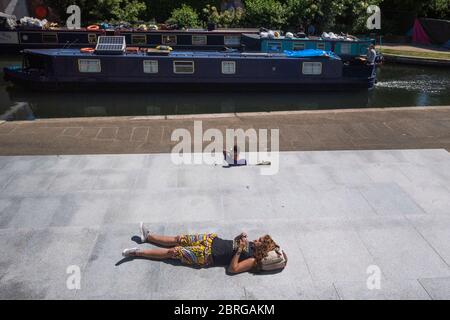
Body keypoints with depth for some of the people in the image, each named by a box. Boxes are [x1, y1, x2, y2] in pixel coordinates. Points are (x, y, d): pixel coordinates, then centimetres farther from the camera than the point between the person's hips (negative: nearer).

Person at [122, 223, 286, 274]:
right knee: (178, 239, 10)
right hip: (211, 240, 7)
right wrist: (241, 237, -6)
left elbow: (232, 269, -24)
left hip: (207, 256, -7)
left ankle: (137, 252, 5)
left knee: (172, 252, -4)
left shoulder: (252, 261, -17)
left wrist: (240, 249, -29)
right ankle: (148, 236, 28)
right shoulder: (251, 245, 3)